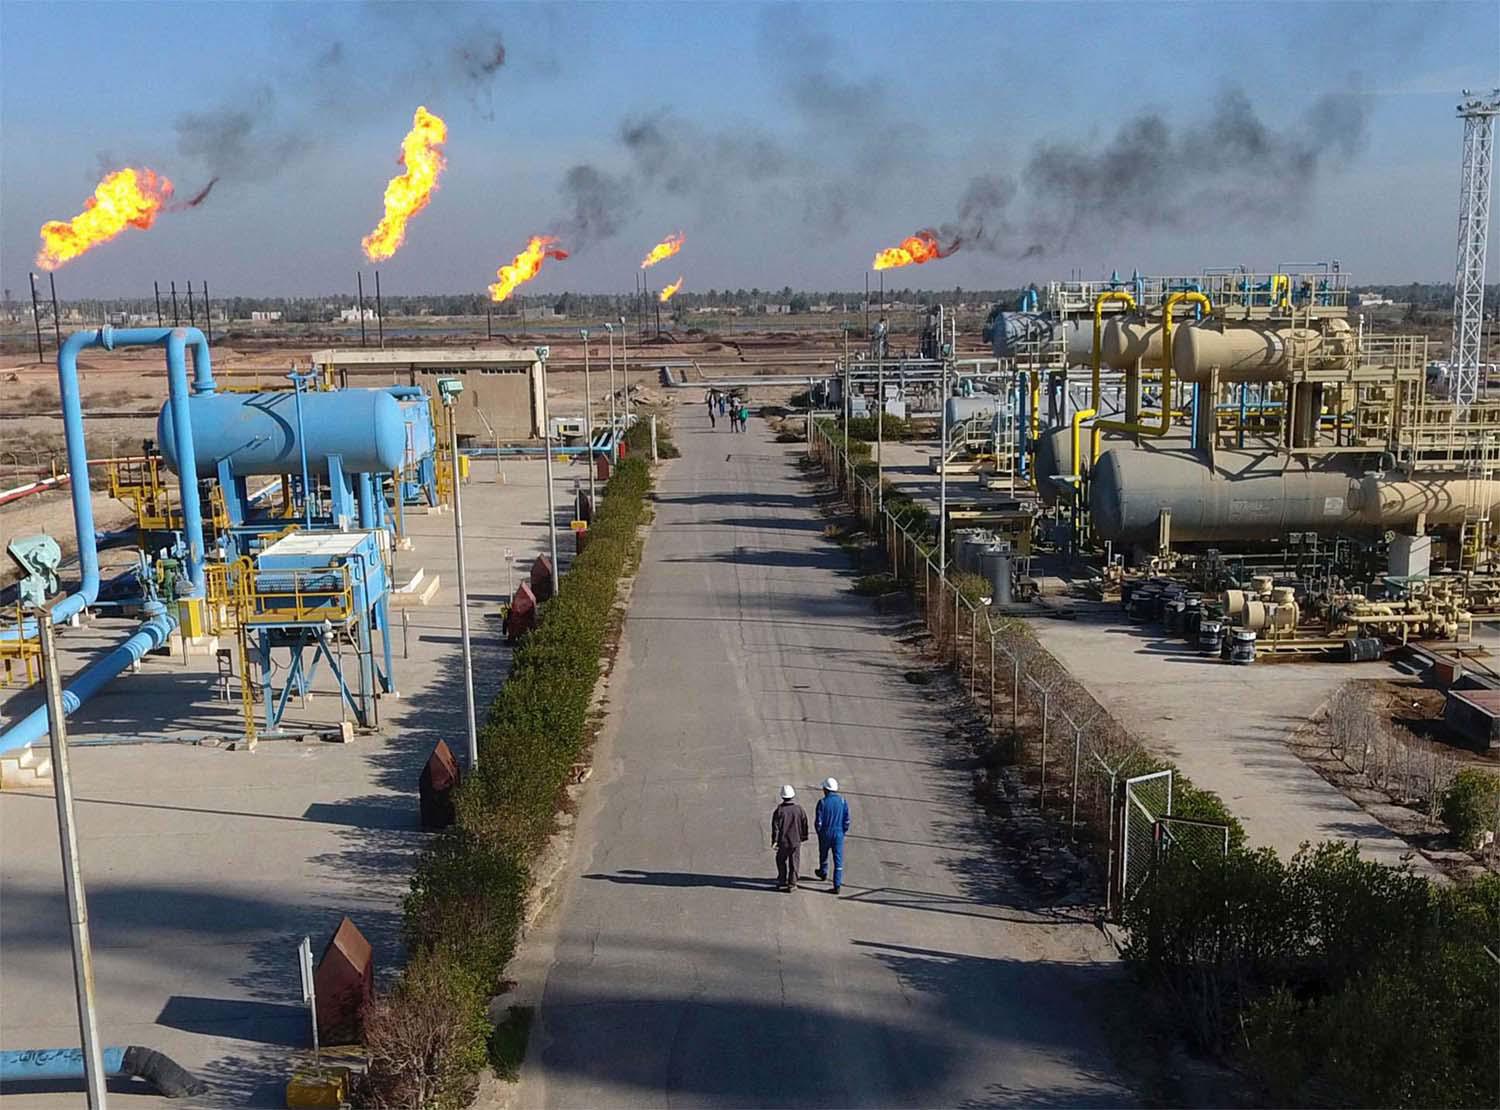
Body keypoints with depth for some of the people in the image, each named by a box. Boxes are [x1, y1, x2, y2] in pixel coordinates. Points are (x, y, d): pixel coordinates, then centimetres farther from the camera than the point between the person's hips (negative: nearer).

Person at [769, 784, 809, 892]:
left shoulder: (779, 810, -10)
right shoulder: (800, 810, -6)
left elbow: (775, 827, -9)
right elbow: (804, 826, 2)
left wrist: (774, 841, -5)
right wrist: (803, 838, 16)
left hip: (783, 841, -1)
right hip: (796, 841, 1)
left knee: (781, 861, 18)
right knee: (794, 864, 8)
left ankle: (782, 882, 21)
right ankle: (792, 885, 9)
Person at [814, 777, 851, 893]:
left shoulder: (822, 802, -14)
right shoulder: (843, 801, -5)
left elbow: (818, 821, -12)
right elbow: (847, 820, -2)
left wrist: (819, 832, 6)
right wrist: (843, 832, 13)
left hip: (825, 834, -1)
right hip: (839, 835, 1)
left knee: (823, 854, 25)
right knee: (838, 860, 3)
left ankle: (823, 872, 49)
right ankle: (837, 885, -4)